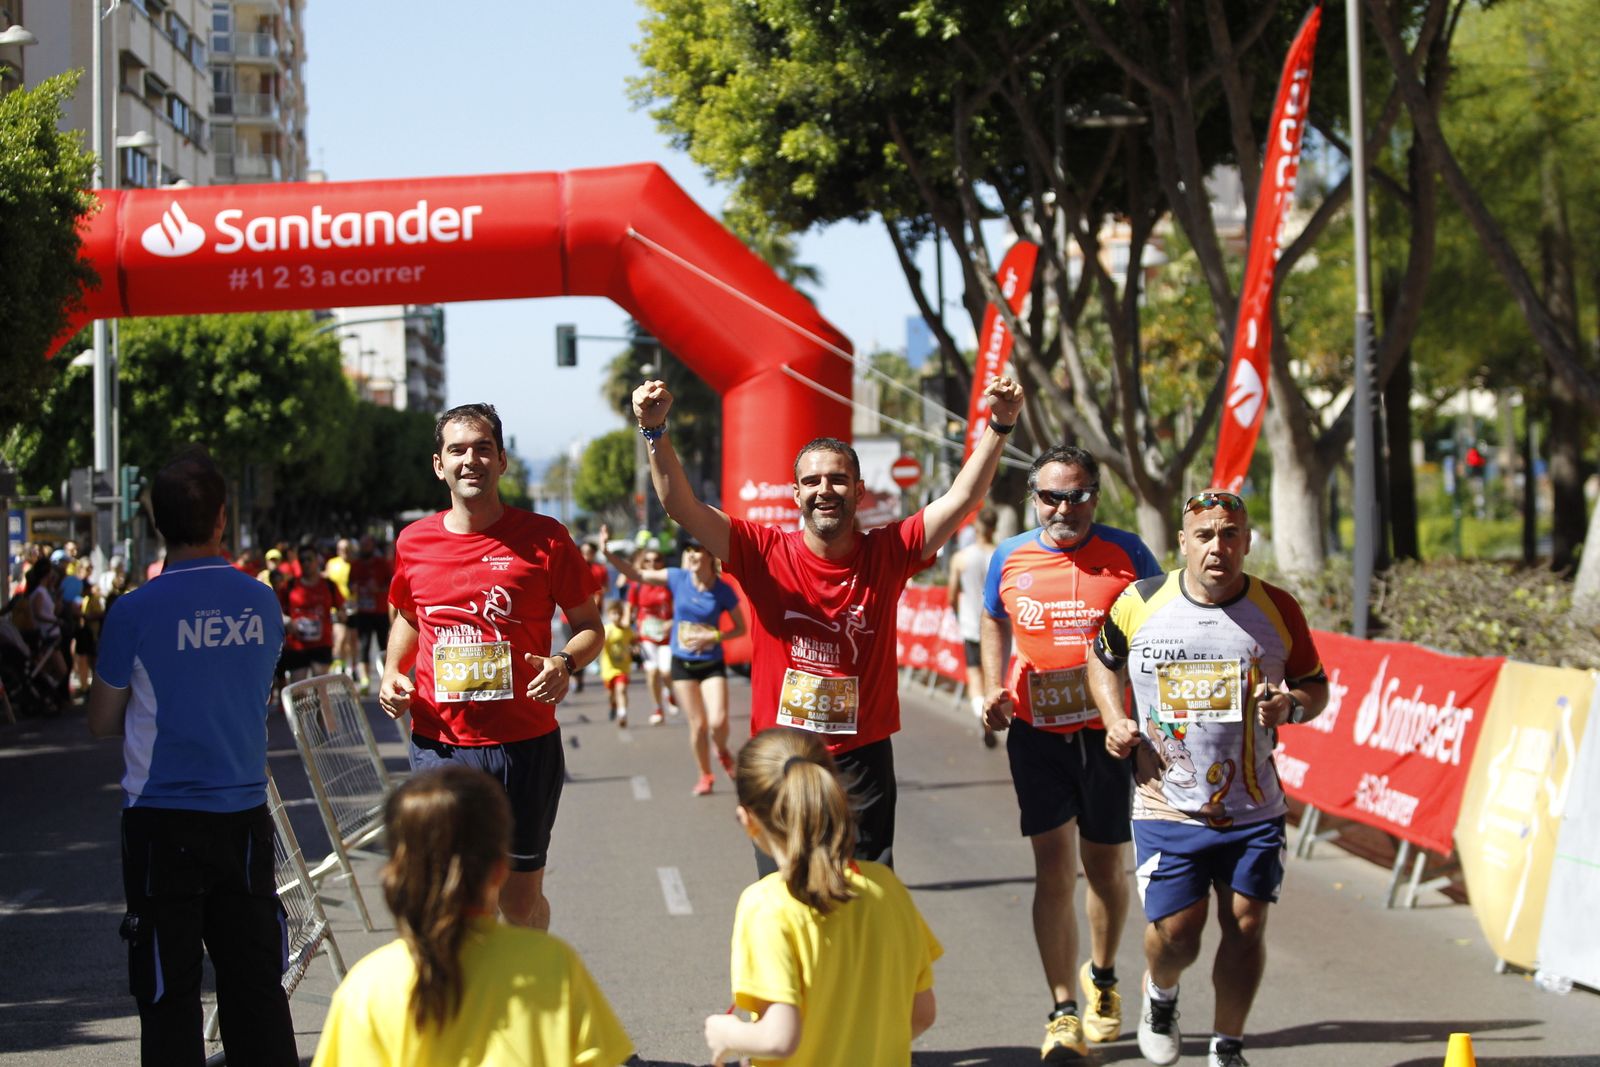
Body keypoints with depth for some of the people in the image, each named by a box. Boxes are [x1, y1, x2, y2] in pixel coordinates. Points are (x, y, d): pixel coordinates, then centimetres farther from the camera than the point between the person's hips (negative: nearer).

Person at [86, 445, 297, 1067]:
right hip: (245, 812, 3)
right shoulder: (261, 603, 0)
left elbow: (102, 722, 0)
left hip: (163, 821, -3)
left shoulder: (135, 613, -11)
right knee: (255, 981, 10)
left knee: (168, 990, 5)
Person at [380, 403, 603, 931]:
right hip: (438, 745, 2)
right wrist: (392, 672, 7)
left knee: (520, 898, 7)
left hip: (525, 744, -2)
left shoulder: (543, 538, -2)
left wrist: (565, 662, -16)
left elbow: (589, 624, 5)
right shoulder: (414, 542, 6)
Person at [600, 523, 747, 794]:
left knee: (718, 722, -15)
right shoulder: (677, 578, -5)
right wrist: (608, 553, -12)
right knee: (698, 724, 1)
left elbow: (741, 629, -3)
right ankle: (705, 775, 20)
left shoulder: (723, 590, -10)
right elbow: (636, 574, -1)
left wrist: (715, 636, -19)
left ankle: (721, 751, 20)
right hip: (683, 663, 2)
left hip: (712, 663, -2)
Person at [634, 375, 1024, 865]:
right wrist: (655, 431, -27)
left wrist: (998, 426, -18)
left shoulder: (887, 554, -2)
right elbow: (682, 506, -13)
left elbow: (962, 499, -7)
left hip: (863, 757, 0)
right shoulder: (765, 553, -5)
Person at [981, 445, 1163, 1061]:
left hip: (1108, 731, 0)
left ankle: (1101, 977, 38)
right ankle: (1063, 1013, -2)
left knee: (1103, 865, 11)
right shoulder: (1009, 559, 1)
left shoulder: (1126, 554, -5)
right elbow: (995, 622, 19)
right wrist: (994, 690, 6)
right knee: (1053, 862, -7)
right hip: (1036, 732, 0)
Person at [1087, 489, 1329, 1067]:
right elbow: (1103, 659, 15)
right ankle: (1160, 993, 33)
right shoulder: (1139, 603, -4)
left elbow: (1315, 687, 9)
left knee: (1246, 925, -1)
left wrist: (1290, 706, -14)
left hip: (1254, 807, 1)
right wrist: (1115, 721, 0)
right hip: (1167, 806, -1)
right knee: (1175, 932, -4)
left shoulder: (1277, 609, -2)